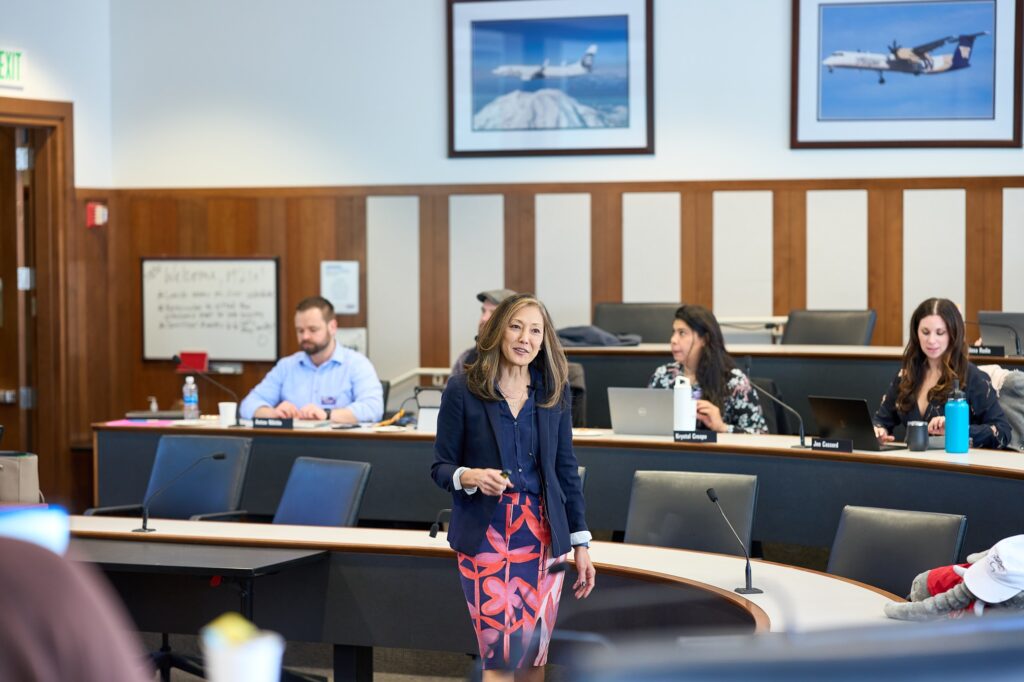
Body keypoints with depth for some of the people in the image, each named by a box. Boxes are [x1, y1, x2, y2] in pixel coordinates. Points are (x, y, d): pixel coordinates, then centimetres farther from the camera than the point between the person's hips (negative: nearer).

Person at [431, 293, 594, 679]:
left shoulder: (554, 391, 6)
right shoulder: (462, 390, -4)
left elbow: (566, 470, 10)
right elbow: (440, 466, 1)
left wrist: (581, 544, 8)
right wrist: (470, 477, -22)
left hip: (543, 534, 3)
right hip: (486, 534, -3)